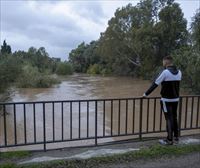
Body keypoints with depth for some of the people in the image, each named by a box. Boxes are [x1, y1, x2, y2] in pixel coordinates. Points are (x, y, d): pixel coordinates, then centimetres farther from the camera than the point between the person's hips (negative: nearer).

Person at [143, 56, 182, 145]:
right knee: (174, 118, 15)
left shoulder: (165, 72, -16)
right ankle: (176, 137, 23)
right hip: (175, 99, 7)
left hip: (167, 100, -6)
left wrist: (146, 94, -5)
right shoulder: (179, 72, 5)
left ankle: (169, 140, 6)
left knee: (169, 119, -1)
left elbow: (155, 84, -13)